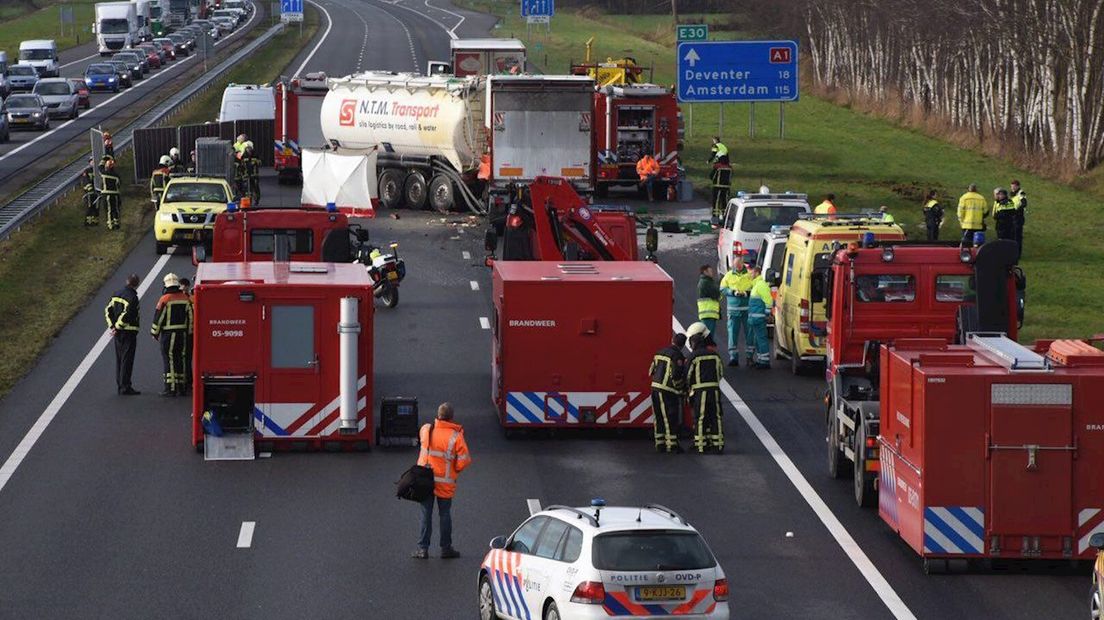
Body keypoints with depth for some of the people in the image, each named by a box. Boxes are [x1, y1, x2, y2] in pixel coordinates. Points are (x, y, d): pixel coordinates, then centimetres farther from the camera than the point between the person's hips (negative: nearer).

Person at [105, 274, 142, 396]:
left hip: (118, 332, 8)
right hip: (129, 331, -8)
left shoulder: (117, 294, 11)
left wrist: (112, 326, 7)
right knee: (127, 360, -5)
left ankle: (119, 385, 18)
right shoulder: (132, 297, -15)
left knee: (119, 359, 14)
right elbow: (126, 314, -22)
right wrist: (117, 327, -13)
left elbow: (108, 310, 11)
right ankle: (125, 387, -5)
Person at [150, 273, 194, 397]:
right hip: (183, 334, 5)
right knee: (180, 359, 11)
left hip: (168, 333, -5)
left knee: (169, 360, -3)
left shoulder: (165, 299, -11)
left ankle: (170, 388, -6)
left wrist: (154, 332, 4)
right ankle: (180, 386, 13)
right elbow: (190, 317, 10)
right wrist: (189, 333, 18)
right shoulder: (186, 298, 5)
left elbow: (158, 317, -8)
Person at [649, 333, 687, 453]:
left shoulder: (660, 352, 13)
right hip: (667, 390, -7)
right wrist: (682, 388, -3)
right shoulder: (678, 356, -11)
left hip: (655, 388, 7)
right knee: (671, 417, -3)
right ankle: (672, 444, -5)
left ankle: (659, 443, 14)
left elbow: (651, 371, 17)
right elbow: (676, 376, -17)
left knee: (659, 417, 12)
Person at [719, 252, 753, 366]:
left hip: (747, 309, -1)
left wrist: (747, 293, -16)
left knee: (749, 333, 2)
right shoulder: (729, 276, 8)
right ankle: (733, 357, 2)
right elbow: (722, 289, 5)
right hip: (733, 309, 1)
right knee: (733, 333, -1)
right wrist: (733, 292, -12)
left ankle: (749, 356, 11)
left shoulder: (750, 274, 4)